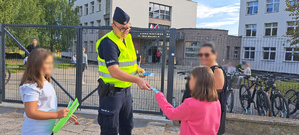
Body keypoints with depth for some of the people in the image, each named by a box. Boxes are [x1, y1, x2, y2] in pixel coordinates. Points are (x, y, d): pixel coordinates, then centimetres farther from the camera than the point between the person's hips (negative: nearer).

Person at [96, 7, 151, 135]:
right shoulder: (108, 43, -21)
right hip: (111, 93, -8)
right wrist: (137, 80, -38)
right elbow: (114, 71, -31)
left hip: (126, 90, 8)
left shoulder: (127, 38, 7)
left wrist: (138, 69, 6)